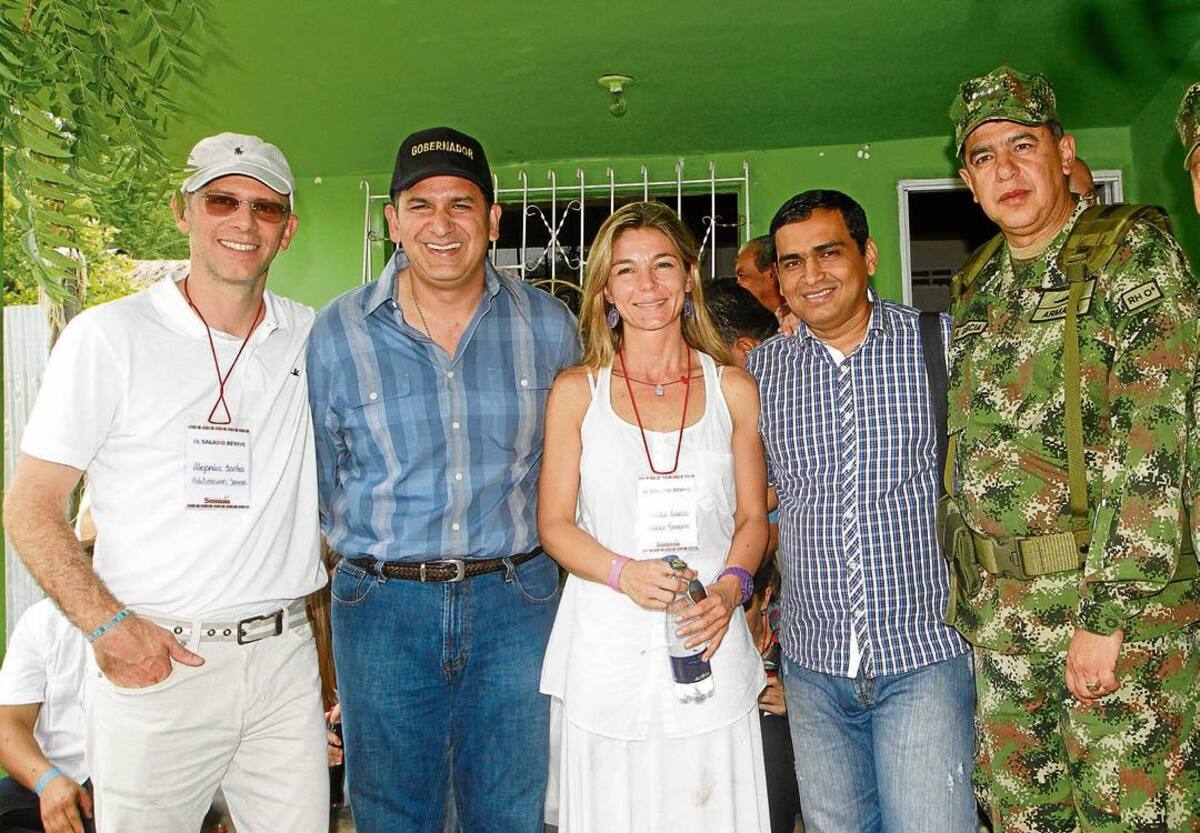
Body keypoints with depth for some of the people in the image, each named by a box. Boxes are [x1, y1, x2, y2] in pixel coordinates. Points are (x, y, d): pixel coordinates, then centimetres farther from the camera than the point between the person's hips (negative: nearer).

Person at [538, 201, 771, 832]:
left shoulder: (732, 389, 6)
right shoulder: (577, 391, 2)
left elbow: (753, 517, 9)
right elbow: (554, 522, 2)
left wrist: (730, 588, -9)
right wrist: (623, 572, -15)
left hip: (709, 643, 1)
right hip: (606, 649, -1)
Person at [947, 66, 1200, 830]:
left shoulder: (1133, 254, -7)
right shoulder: (979, 288, 12)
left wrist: (1107, 610, -21)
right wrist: (961, 591, 12)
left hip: (1122, 599, -6)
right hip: (999, 613, 6)